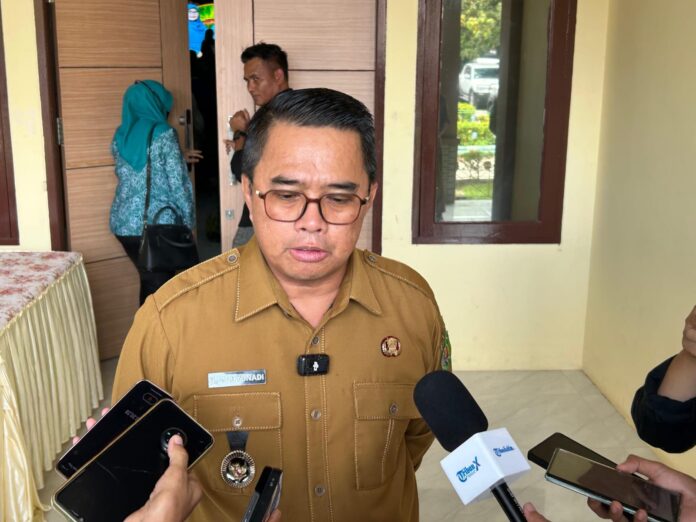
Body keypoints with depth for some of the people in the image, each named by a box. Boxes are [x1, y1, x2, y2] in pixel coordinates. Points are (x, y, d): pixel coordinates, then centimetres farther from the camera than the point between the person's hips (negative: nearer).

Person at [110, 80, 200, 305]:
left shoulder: (120, 137, 9)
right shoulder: (164, 134, -9)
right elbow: (178, 183, -11)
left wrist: (178, 157, 31)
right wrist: (187, 221, -1)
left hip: (124, 223, 6)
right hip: (159, 223, -6)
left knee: (148, 281, 19)